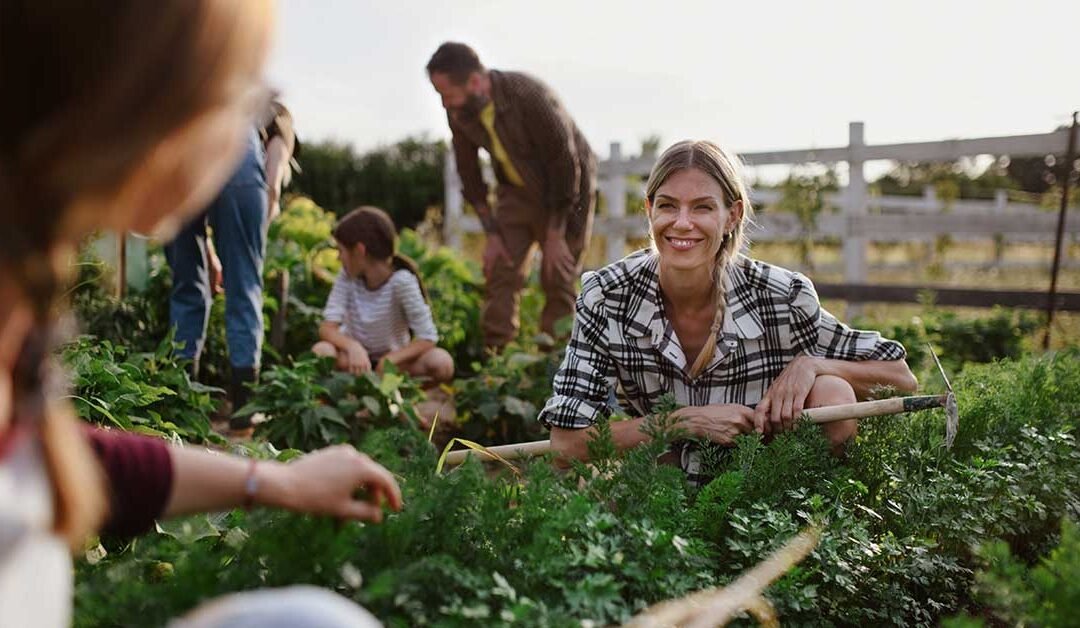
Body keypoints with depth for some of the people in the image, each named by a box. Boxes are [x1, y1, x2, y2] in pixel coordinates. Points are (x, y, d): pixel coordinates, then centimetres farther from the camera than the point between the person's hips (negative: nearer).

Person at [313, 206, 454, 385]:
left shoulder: (401, 281, -20)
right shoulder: (347, 276, -9)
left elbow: (427, 338, -21)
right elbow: (327, 328, -16)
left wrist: (389, 360, -33)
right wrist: (353, 347, -37)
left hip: (391, 357, -2)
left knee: (442, 362, -30)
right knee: (321, 351, -31)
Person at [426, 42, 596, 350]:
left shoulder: (531, 97, -31)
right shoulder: (459, 112, -13)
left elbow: (566, 166, -25)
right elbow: (469, 171, 0)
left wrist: (554, 237, -20)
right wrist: (491, 233, -3)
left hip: (566, 190, -5)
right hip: (516, 190, 5)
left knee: (558, 279, -6)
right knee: (501, 272, -3)